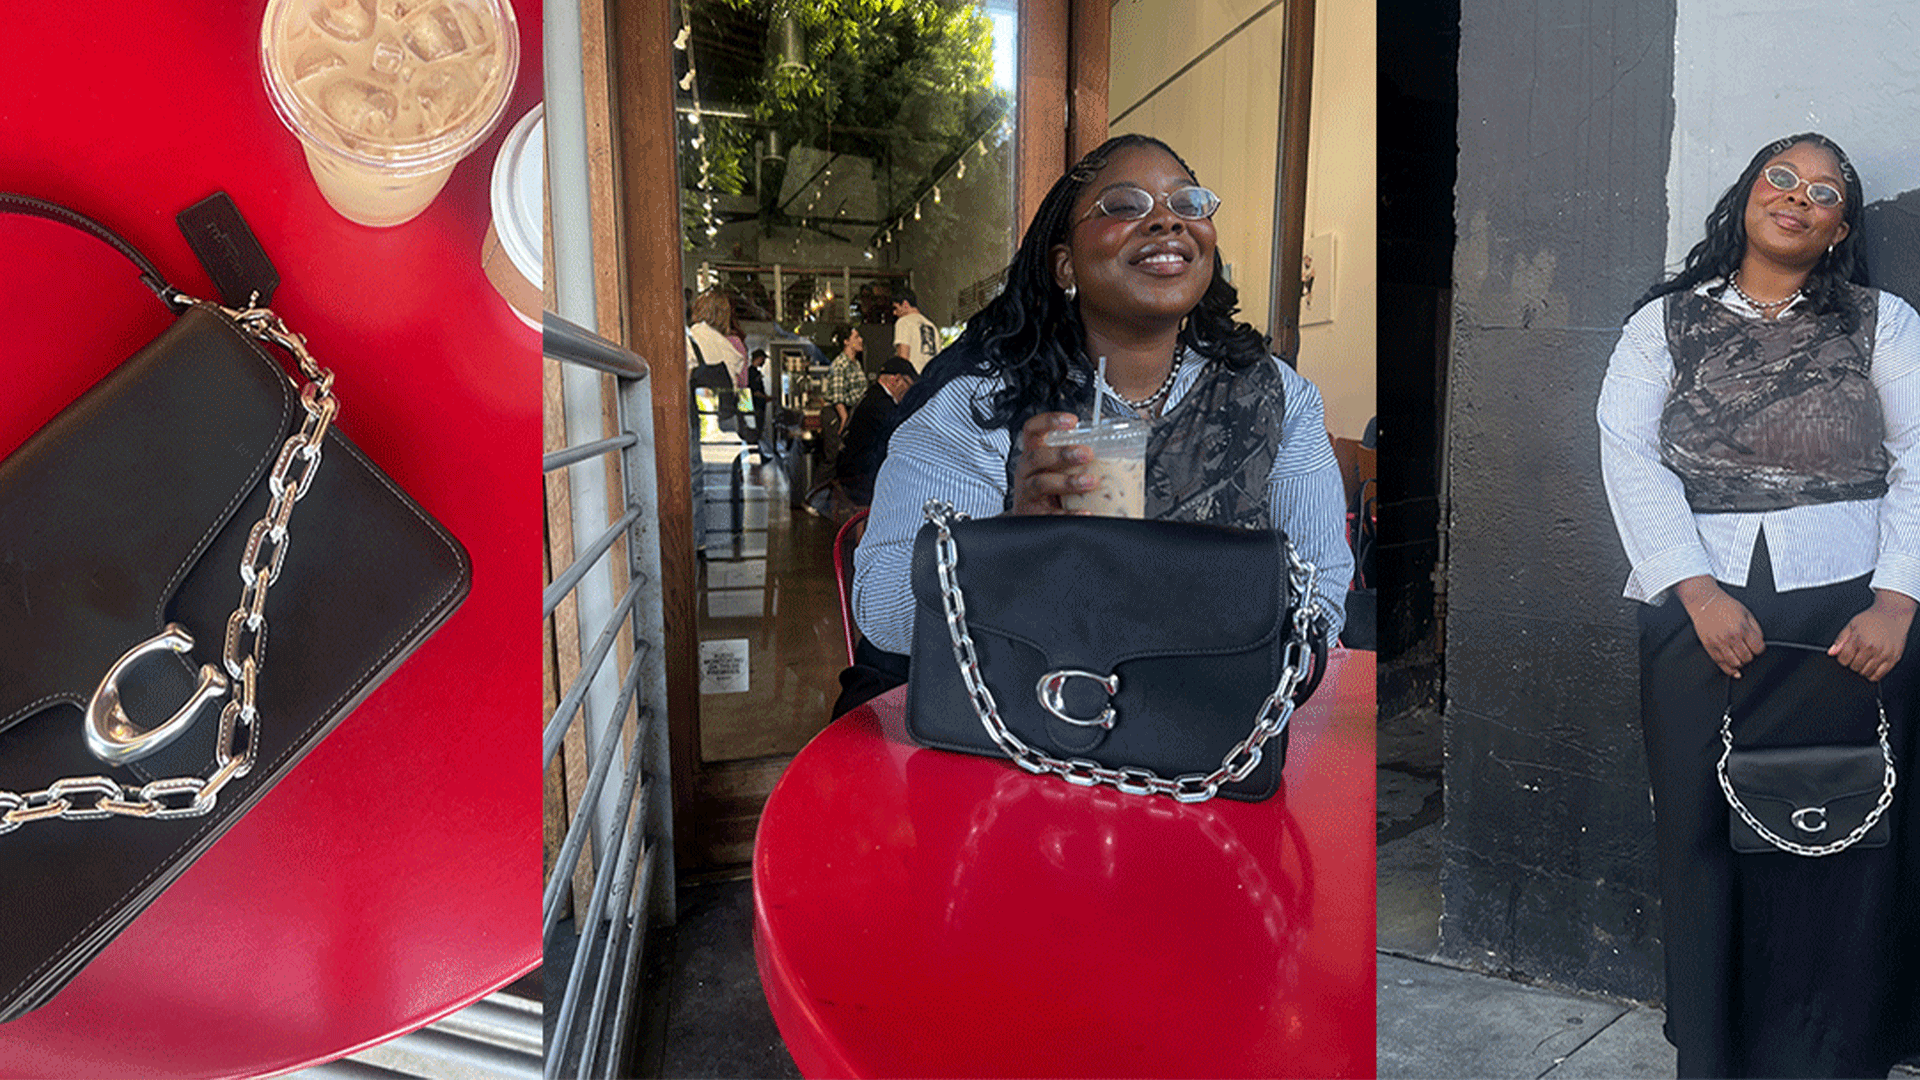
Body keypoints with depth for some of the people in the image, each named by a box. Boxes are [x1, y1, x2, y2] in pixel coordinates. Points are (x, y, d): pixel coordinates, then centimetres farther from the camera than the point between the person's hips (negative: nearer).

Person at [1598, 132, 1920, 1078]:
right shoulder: (1667, 321, 11)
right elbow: (1629, 451, -1)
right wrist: (1695, 588, -13)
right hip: (1700, 613, 0)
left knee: (1843, 845, 2)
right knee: (1705, 837, 3)